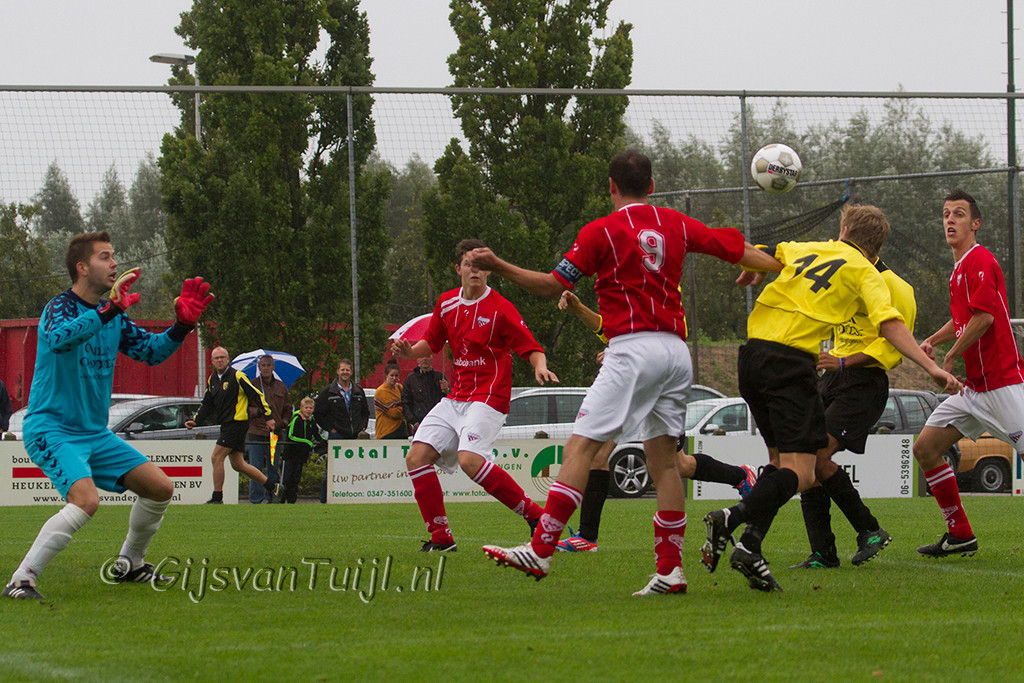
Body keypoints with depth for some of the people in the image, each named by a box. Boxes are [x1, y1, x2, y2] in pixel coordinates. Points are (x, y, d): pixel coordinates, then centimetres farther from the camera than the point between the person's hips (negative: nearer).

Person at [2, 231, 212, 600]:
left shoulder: (112, 314, 9)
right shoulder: (60, 307, -15)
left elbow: (151, 351, 17)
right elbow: (58, 338, -38)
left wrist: (182, 325, 0)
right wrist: (108, 310, -46)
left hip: (94, 432, 9)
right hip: (51, 428, -8)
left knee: (160, 488, 7)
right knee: (86, 500, -30)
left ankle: (129, 564, 28)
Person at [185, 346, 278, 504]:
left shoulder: (237, 376, -11)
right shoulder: (212, 379, 13)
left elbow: (256, 395, -9)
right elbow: (207, 404, 22)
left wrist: (268, 416, -11)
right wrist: (195, 421, 9)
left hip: (237, 422, -8)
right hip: (227, 424, 8)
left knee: (216, 458, -11)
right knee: (238, 465, 9)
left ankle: (217, 497, -4)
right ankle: (271, 486, 19)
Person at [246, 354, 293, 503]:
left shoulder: (280, 387, 14)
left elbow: (288, 409, 22)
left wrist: (284, 422, 4)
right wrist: (257, 411, -15)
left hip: (275, 434, 3)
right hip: (256, 434, -3)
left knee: (273, 469, 5)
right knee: (256, 469, -5)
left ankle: (272, 498, 13)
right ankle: (255, 500, -1)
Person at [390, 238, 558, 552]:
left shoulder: (500, 309, -9)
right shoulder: (447, 303, 9)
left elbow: (531, 348, -9)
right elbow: (432, 342, 23)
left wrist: (540, 367, -30)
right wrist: (410, 351, 2)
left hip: (489, 397, -7)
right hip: (455, 397, 7)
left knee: (469, 459, -29)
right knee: (417, 458, -4)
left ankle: (535, 515, -19)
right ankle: (441, 537, 3)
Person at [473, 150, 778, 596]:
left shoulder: (602, 231, -1)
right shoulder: (676, 224, 14)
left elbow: (553, 286, -2)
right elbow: (736, 249, 22)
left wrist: (497, 266, 3)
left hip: (633, 348, -6)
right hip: (676, 350, 6)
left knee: (581, 446, -9)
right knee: (663, 458, 9)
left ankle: (541, 550, -17)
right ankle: (670, 570, 3)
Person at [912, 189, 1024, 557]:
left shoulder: (980, 261, -11)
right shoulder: (960, 268, 19)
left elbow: (984, 316, -23)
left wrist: (951, 357, -12)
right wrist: (932, 341, 19)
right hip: (974, 386, 10)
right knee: (925, 448, 5)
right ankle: (960, 536, 10)